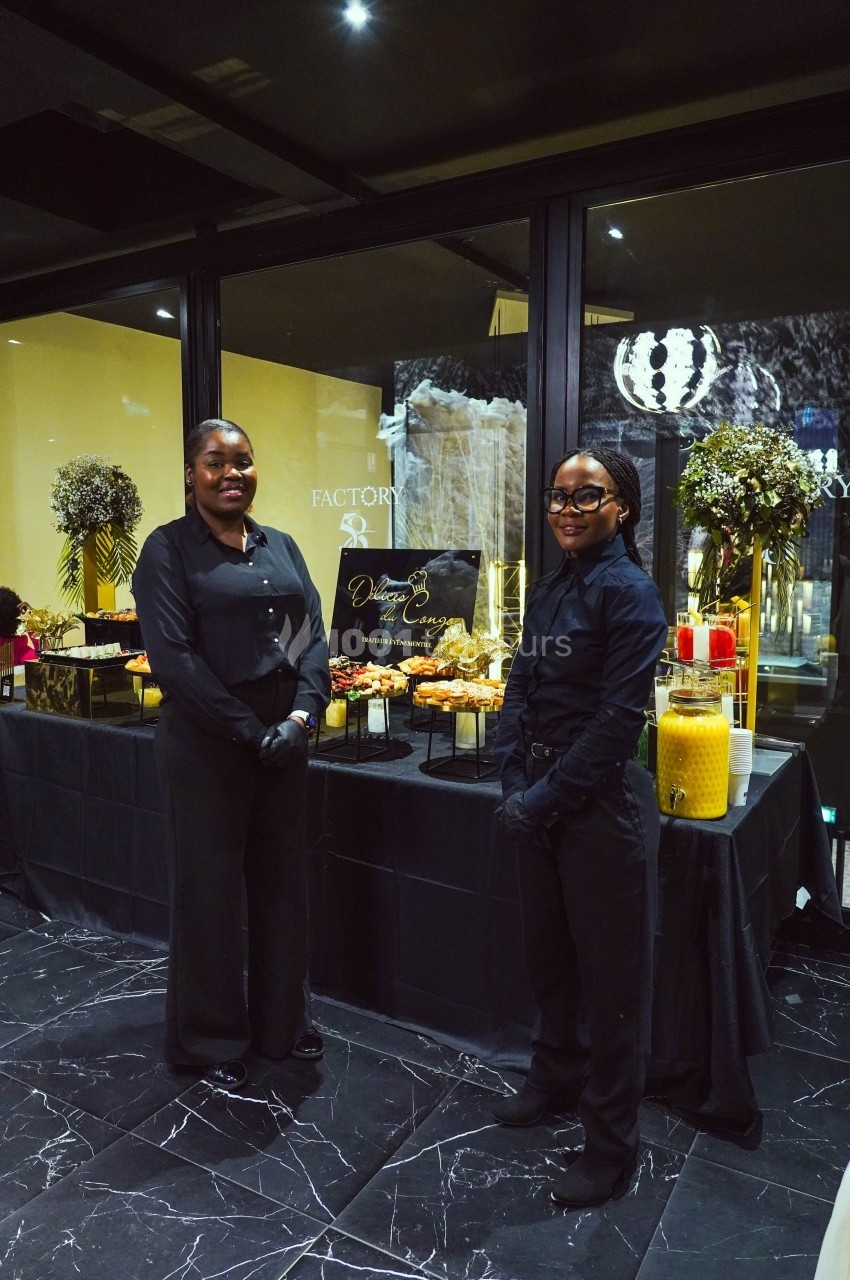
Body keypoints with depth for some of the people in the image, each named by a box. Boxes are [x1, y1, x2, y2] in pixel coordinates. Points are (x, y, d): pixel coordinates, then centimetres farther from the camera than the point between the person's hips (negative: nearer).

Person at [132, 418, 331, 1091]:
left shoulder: (281, 546, 11)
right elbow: (172, 657, -14)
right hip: (206, 746, -5)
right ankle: (210, 1039, 30)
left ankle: (282, 1021, 36)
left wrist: (303, 714, -9)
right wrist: (249, 730, -16)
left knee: (283, 882, 15)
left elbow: (314, 635, 6)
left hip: (285, 740, 5)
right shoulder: (169, 548, -6)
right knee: (211, 890, 8)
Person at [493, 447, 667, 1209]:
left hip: (601, 803, -7)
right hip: (540, 800, 7)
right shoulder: (549, 590, 9)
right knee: (548, 951, 22)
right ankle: (557, 1074, 46)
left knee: (610, 973, 9)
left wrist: (548, 797, -14)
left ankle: (612, 1142, 28)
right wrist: (514, 783, -4)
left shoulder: (628, 591, -14)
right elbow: (520, 689, 8)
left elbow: (619, 717, -18)